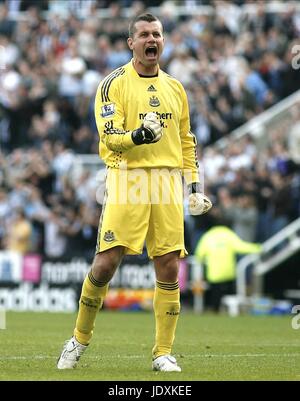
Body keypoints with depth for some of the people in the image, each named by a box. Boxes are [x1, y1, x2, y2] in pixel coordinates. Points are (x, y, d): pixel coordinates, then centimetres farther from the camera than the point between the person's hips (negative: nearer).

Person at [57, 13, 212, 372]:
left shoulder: (174, 88, 17)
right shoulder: (114, 83, 1)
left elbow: (186, 141, 23)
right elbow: (109, 136, -9)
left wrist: (194, 186, 16)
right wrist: (137, 136, -28)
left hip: (167, 179, 4)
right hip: (127, 178, -4)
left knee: (168, 267, -1)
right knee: (106, 263, -9)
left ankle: (163, 353, 8)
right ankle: (79, 340, 10)